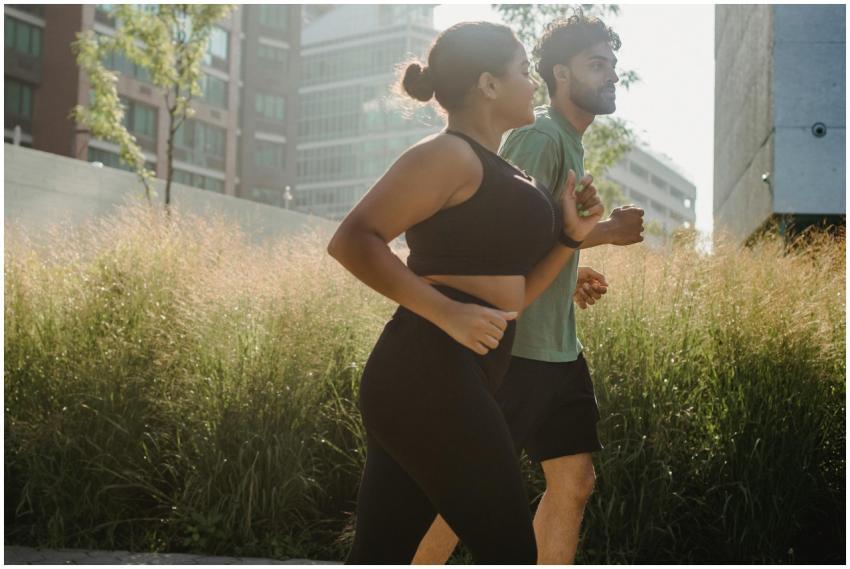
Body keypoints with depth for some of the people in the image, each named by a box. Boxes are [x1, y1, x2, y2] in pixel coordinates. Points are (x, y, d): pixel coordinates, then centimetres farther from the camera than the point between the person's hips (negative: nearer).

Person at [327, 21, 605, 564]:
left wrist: (570, 235, 9)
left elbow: (509, 295, 22)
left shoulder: (495, 171, 22)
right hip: (431, 374, -10)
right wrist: (447, 312, -22)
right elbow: (353, 240, -18)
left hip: (432, 378, 10)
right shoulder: (449, 154, -8)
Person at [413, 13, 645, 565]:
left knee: (574, 479, 7)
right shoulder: (540, 137, -13)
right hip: (513, 346, -9)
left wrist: (571, 275, 10)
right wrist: (606, 231, -16)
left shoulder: (570, 142, 18)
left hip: (557, 349, 9)